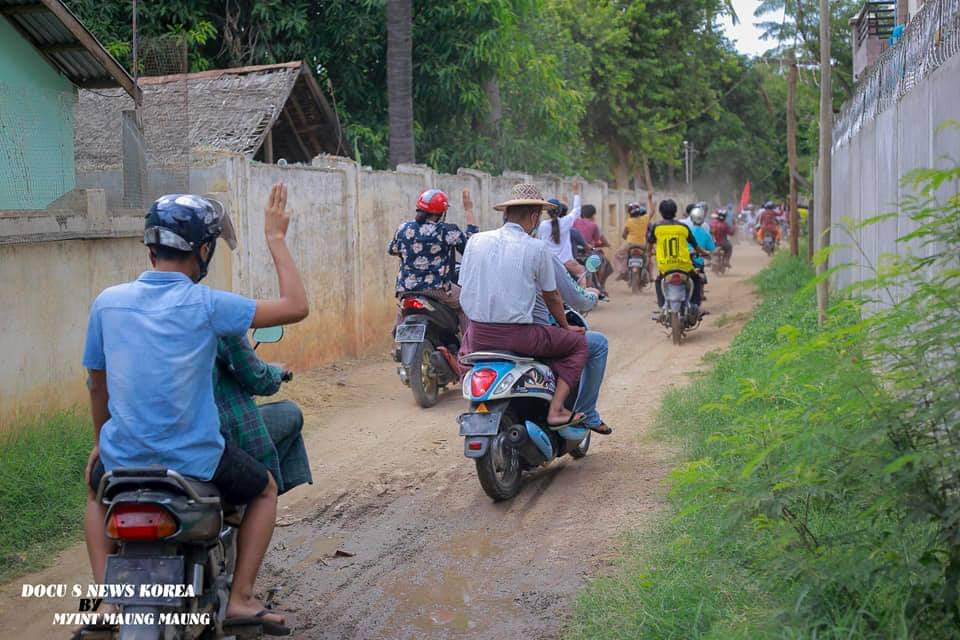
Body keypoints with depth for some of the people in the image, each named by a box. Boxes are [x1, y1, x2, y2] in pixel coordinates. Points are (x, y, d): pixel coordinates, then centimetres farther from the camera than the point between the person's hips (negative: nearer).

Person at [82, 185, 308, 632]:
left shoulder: (108, 302, -2)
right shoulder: (205, 305, -14)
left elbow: (97, 382, 10)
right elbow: (296, 308, -11)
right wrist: (276, 239, -2)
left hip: (122, 456, 3)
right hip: (195, 460, -3)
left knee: (97, 494, 38)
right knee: (265, 489, 26)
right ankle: (240, 596, 15)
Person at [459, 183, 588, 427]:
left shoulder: (476, 241, 5)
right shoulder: (537, 248, -5)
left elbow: (464, 290, 12)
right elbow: (552, 298, 6)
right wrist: (566, 327, 24)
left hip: (478, 334, 5)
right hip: (517, 336, -5)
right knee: (578, 343, 14)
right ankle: (555, 409, 2)